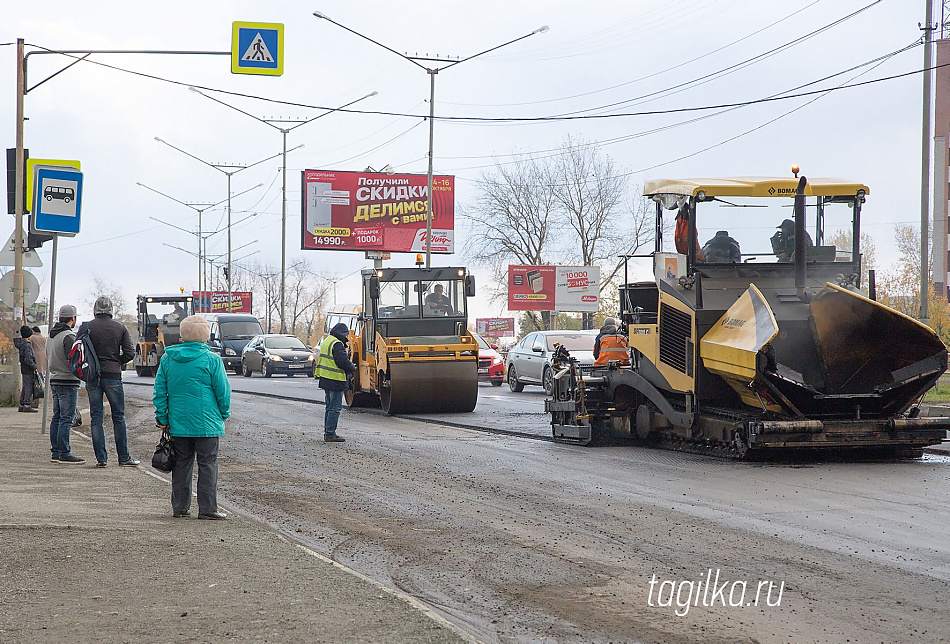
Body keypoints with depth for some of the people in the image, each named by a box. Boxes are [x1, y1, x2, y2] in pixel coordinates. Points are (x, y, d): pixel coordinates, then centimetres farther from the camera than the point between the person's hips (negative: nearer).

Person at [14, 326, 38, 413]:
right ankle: (27, 405, -8)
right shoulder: (27, 346, -17)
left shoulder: (21, 344, 12)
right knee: (29, 387, -7)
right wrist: (34, 367, -15)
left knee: (25, 387, 14)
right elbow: (28, 359, -23)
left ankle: (21, 405, 18)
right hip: (28, 370, -9)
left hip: (24, 370, 9)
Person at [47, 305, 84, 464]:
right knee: (66, 419, -8)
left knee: (57, 418, 12)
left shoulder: (51, 336, 15)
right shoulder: (68, 336, -15)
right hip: (68, 382, -9)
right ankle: (64, 454, -9)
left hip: (54, 379, 9)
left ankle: (55, 452, 15)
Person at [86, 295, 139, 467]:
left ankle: (101, 458, 2)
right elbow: (130, 353, -4)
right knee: (118, 417, 7)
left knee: (96, 417, 5)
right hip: (113, 376, -1)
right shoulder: (120, 327, 0)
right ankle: (124, 457, 9)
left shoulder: (86, 327, -1)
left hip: (92, 377, 1)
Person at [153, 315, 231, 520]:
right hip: (206, 423, -4)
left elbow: (159, 392, 5)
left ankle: (180, 506, 15)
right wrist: (224, 414, 10)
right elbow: (223, 391, -5)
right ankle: (207, 508, 0)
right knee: (207, 464, 1)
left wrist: (162, 418, 11)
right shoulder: (212, 360, -8)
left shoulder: (167, 359, 3)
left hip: (178, 424, 4)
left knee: (182, 463, 12)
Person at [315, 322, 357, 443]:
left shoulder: (326, 341, 15)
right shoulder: (337, 344, -17)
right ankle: (330, 434, -6)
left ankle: (327, 433, 20)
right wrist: (353, 368, -1)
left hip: (325, 379, 10)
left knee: (329, 407, 17)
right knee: (335, 408, -6)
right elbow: (343, 361, -21)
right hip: (335, 381, -10)